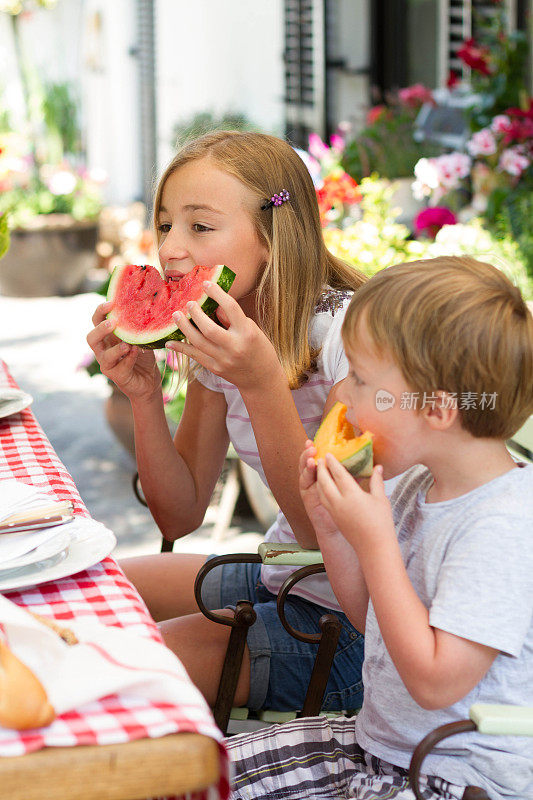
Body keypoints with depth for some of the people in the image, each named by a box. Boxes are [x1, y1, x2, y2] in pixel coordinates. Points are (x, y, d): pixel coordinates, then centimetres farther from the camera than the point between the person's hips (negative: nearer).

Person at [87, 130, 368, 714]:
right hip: (277, 578, 8)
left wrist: (261, 384, -34)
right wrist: (144, 395, -13)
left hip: (358, 622, -7)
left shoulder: (348, 334, -23)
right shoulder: (221, 336, -1)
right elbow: (181, 515, 3)